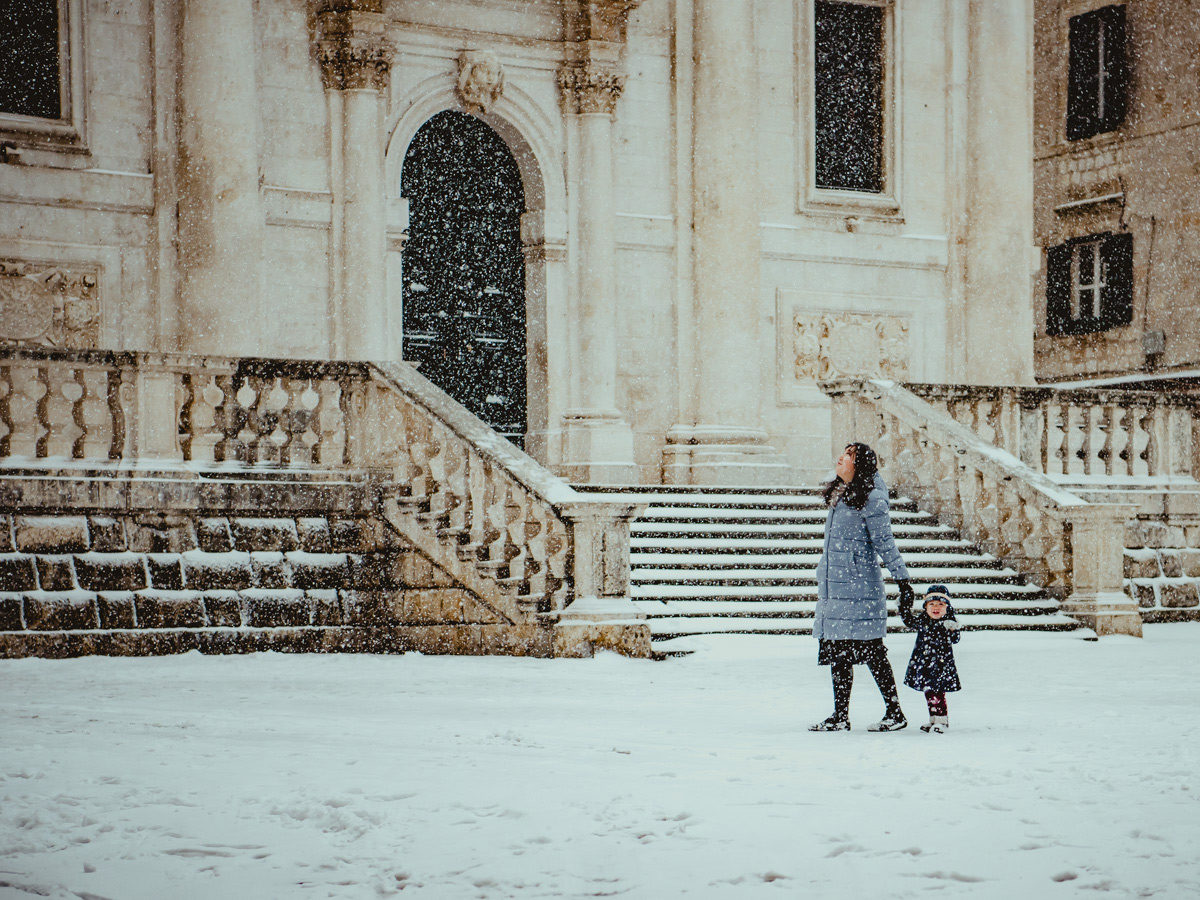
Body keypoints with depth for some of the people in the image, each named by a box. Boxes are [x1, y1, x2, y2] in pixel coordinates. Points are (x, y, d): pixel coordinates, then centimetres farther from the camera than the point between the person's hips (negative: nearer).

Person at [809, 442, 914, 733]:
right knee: (837, 652, 8)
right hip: (833, 588, 9)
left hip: (859, 588, -9)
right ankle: (840, 717, 12)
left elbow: (884, 542, -8)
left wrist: (901, 578, -10)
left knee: (871, 651, -5)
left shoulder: (871, 499, -8)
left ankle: (895, 713, 3)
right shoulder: (840, 496, 15)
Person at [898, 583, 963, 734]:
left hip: (941, 664, -5)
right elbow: (907, 620, 19)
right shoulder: (921, 619, 4)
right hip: (922, 663, 5)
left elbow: (955, 639, -13)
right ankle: (934, 719, 24)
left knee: (937, 693, -6)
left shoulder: (949, 621, -8)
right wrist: (904, 605, 9)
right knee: (928, 693, 13)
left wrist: (952, 630, -32)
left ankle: (942, 720, 4)